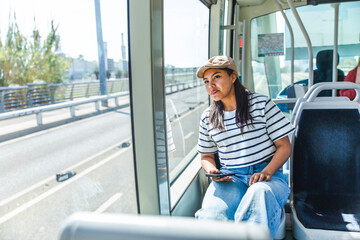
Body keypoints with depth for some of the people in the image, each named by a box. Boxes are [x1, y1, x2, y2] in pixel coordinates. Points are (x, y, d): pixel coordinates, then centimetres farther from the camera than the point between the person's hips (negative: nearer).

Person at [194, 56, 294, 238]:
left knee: (259, 192, -39)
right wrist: (212, 171, -3)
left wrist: (266, 172, -15)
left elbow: (284, 147, 2)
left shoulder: (261, 103, 3)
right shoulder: (207, 118, 11)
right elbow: (207, 156, 21)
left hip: (268, 175, -1)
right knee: (212, 215, -32)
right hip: (230, 178, 2)